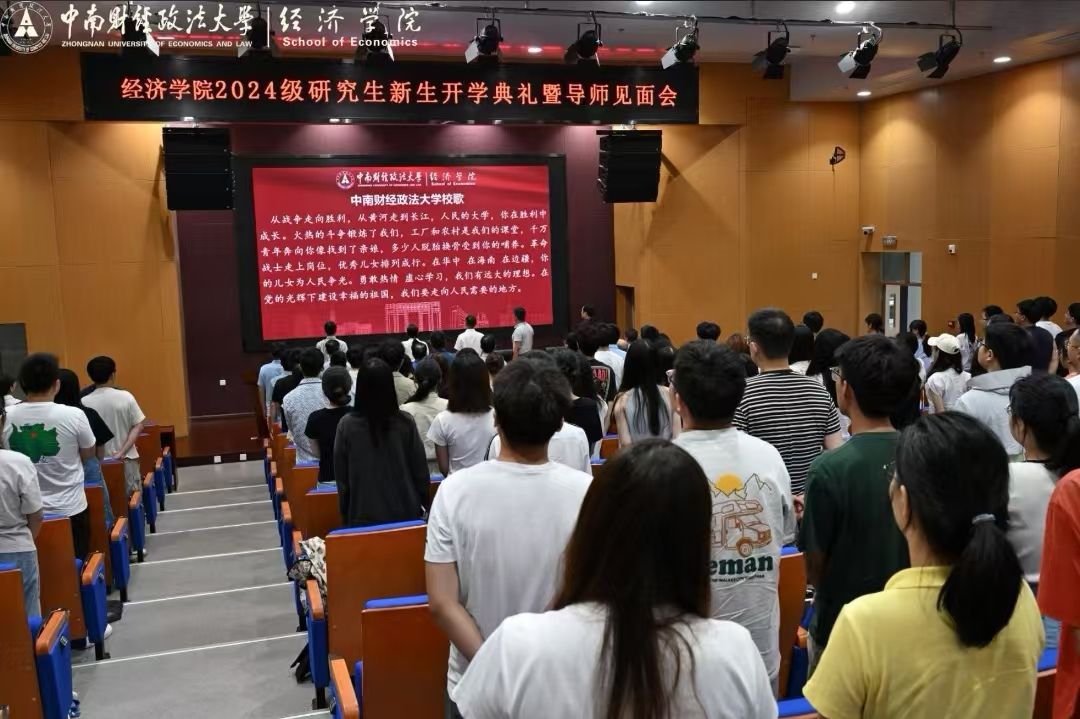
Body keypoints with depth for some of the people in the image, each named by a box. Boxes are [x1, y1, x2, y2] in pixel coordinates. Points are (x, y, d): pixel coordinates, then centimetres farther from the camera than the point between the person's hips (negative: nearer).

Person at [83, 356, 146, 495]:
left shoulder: (84, 402, -7)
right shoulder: (125, 397, -7)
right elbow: (138, 426, -8)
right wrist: (122, 452, -10)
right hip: (126, 459, 0)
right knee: (132, 497, 10)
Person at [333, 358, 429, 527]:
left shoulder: (346, 425, -11)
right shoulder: (405, 422, -11)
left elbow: (341, 476, -3)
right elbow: (420, 470, -4)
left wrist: (345, 515, 10)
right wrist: (423, 505, 12)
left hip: (363, 515, 0)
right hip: (405, 513, 1)